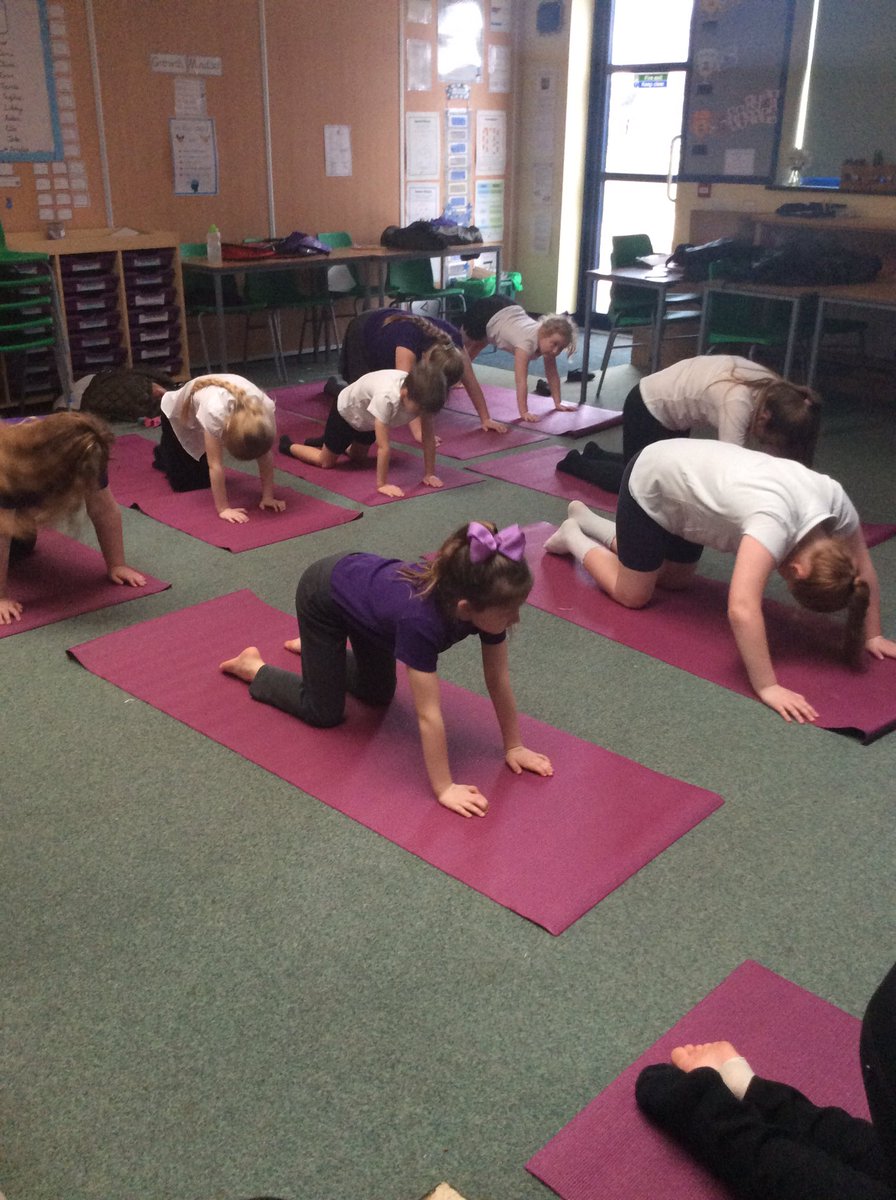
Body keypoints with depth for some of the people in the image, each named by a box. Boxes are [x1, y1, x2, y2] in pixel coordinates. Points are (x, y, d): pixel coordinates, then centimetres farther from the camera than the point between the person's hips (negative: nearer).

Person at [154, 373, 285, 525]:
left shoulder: (266, 408, -36)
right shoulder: (215, 411, -48)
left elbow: (266, 456, -23)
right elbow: (215, 465, -42)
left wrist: (268, 497, -23)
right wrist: (223, 508, -41)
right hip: (179, 414, -4)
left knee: (203, 480, 6)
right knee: (183, 483, 0)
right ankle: (162, 454, 32)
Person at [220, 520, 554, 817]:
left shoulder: (483, 600, -26)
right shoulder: (420, 618, -45)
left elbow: (499, 679, -14)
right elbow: (428, 714, -39)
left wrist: (513, 746, -8)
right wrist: (444, 788, -32)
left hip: (361, 576, 7)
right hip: (324, 593, -7)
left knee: (378, 695, 20)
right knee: (324, 713, 2)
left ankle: (317, 647, 42)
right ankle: (253, 667, 24)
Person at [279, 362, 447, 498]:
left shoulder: (422, 395, -31)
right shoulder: (387, 397, -48)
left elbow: (428, 437, -22)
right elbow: (383, 446, -44)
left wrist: (429, 474, -21)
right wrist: (381, 484, -40)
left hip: (367, 418, 6)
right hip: (347, 411, -6)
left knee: (358, 457, 28)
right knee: (326, 462, 13)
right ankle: (288, 445, 36)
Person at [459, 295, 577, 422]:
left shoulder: (548, 338, -24)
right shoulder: (527, 341, -44)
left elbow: (552, 374, -14)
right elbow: (521, 380, -48)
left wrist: (558, 403, -17)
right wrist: (524, 412, -52)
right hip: (486, 313, -7)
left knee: (476, 347, 34)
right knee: (463, 346, 24)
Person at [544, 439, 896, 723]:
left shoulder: (836, 502, -20)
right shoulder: (775, 520, -43)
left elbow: (863, 567, -3)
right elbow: (742, 609, -52)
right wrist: (767, 687, -48)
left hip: (685, 473, 7)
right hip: (650, 485, -7)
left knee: (676, 579, 24)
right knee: (632, 595, 2)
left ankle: (587, 520, 40)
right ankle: (574, 536, 28)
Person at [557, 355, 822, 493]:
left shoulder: (773, 392, -16)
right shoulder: (738, 403, -39)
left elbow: (772, 456, -12)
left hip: (671, 408, 8)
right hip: (647, 409, -7)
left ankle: (597, 454, 43)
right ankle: (577, 463, 30)